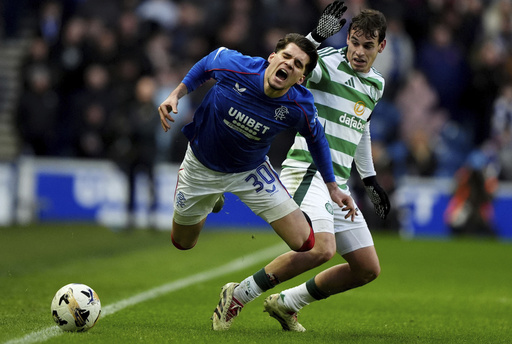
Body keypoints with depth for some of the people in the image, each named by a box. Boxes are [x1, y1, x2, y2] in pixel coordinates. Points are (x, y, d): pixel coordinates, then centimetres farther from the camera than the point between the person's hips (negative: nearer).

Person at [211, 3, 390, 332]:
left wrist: (370, 179, 32)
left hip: (338, 185, 8)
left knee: (368, 270, 5)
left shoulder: (375, 83, 16)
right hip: (306, 171, -8)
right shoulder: (327, 62, -8)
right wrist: (316, 37, -38)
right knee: (322, 248, -31)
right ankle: (238, 295, -14)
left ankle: (286, 303, 19)